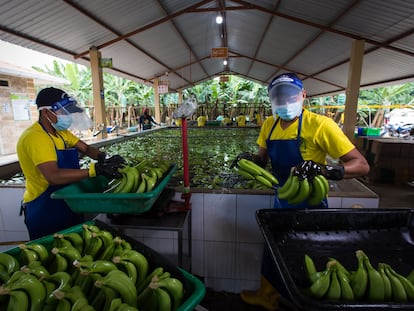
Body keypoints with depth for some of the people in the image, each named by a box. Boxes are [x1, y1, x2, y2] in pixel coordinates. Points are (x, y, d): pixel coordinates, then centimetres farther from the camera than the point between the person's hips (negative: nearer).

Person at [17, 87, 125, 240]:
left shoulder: (61, 132, 4)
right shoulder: (35, 137, -25)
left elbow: (86, 148, -1)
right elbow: (53, 176, -36)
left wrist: (105, 160, -22)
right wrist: (96, 169, -40)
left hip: (67, 203, 8)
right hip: (43, 211, -8)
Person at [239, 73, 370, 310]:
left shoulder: (319, 125, -20)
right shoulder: (269, 125, -1)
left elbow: (362, 165, -19)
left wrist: (325, 170, -38)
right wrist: (250, 159, -11)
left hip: (310, 205, -6)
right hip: (282, 202, 6)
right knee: (273, 252, 23)